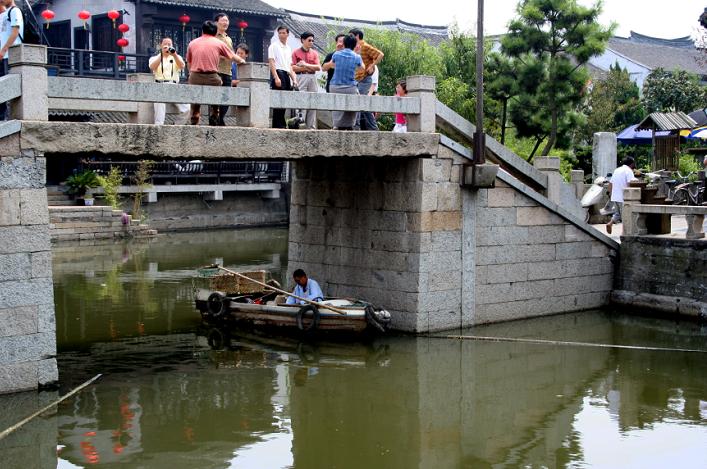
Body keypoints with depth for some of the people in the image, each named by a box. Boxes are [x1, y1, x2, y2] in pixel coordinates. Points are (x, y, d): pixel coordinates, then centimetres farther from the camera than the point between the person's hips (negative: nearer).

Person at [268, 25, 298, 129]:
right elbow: (271, 62, -9)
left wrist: (294, 79, 13)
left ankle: (281, 125, 9)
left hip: (286, 74, 7)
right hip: (278, 72, -7)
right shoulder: (274, 46, 0)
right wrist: (276, 77, -19)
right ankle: (278, 125, -9)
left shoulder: (288, 48, 21)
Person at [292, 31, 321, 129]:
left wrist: (306, 65, -5)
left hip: (312, 78, 3)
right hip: (301, 77, -3)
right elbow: (294, 68, -6)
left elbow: (318, 67, 3)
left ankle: (311, 127, 5)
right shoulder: (296, 53, 4)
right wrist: (306, 69, -5)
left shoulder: (314, 53, 13)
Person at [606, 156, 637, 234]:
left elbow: (610, 184, 19)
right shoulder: (629, 171, -7)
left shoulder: (617, 170, 17)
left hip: (614, 197, 7)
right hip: (623, 197, -7)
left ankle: (610, 223, -3)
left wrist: (611, 194, 24)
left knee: (617, 213, 19)